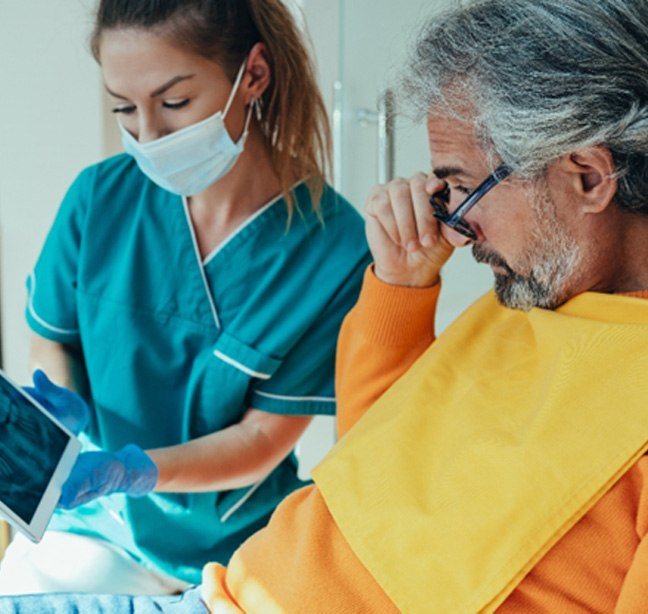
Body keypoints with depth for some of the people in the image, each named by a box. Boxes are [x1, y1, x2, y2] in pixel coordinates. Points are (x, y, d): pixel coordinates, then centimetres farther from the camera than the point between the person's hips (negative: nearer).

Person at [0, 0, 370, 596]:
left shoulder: (336, 247, -17)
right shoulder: (99, 197, -7)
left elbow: (262, 440, -12)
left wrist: (128, 471, -28)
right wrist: (60, 411, -14)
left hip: (238, 541, -2)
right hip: (95, 524, 2)